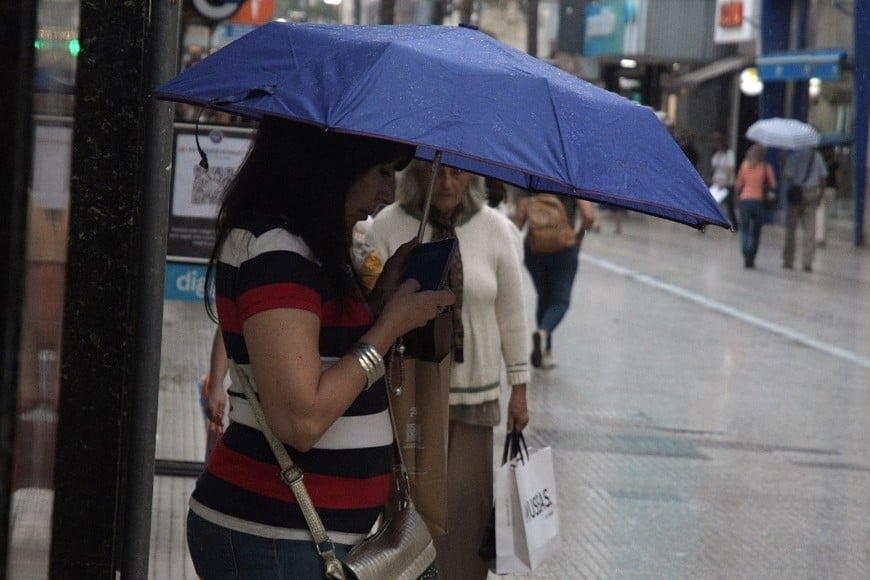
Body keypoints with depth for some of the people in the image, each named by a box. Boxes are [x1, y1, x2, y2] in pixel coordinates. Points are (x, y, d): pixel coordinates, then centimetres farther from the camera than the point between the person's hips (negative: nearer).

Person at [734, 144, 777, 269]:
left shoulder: (745, 165, 3)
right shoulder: (766, 167, -3)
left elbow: (738, 184, 8)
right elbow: (773, 185, -5)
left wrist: (738, 195, 25)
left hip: (745, 199, 1)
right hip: (759, 200, -1)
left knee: (745, 230, 1)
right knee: (756, 232, 11)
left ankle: (746, 256, -18)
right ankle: (751, 258, 11)